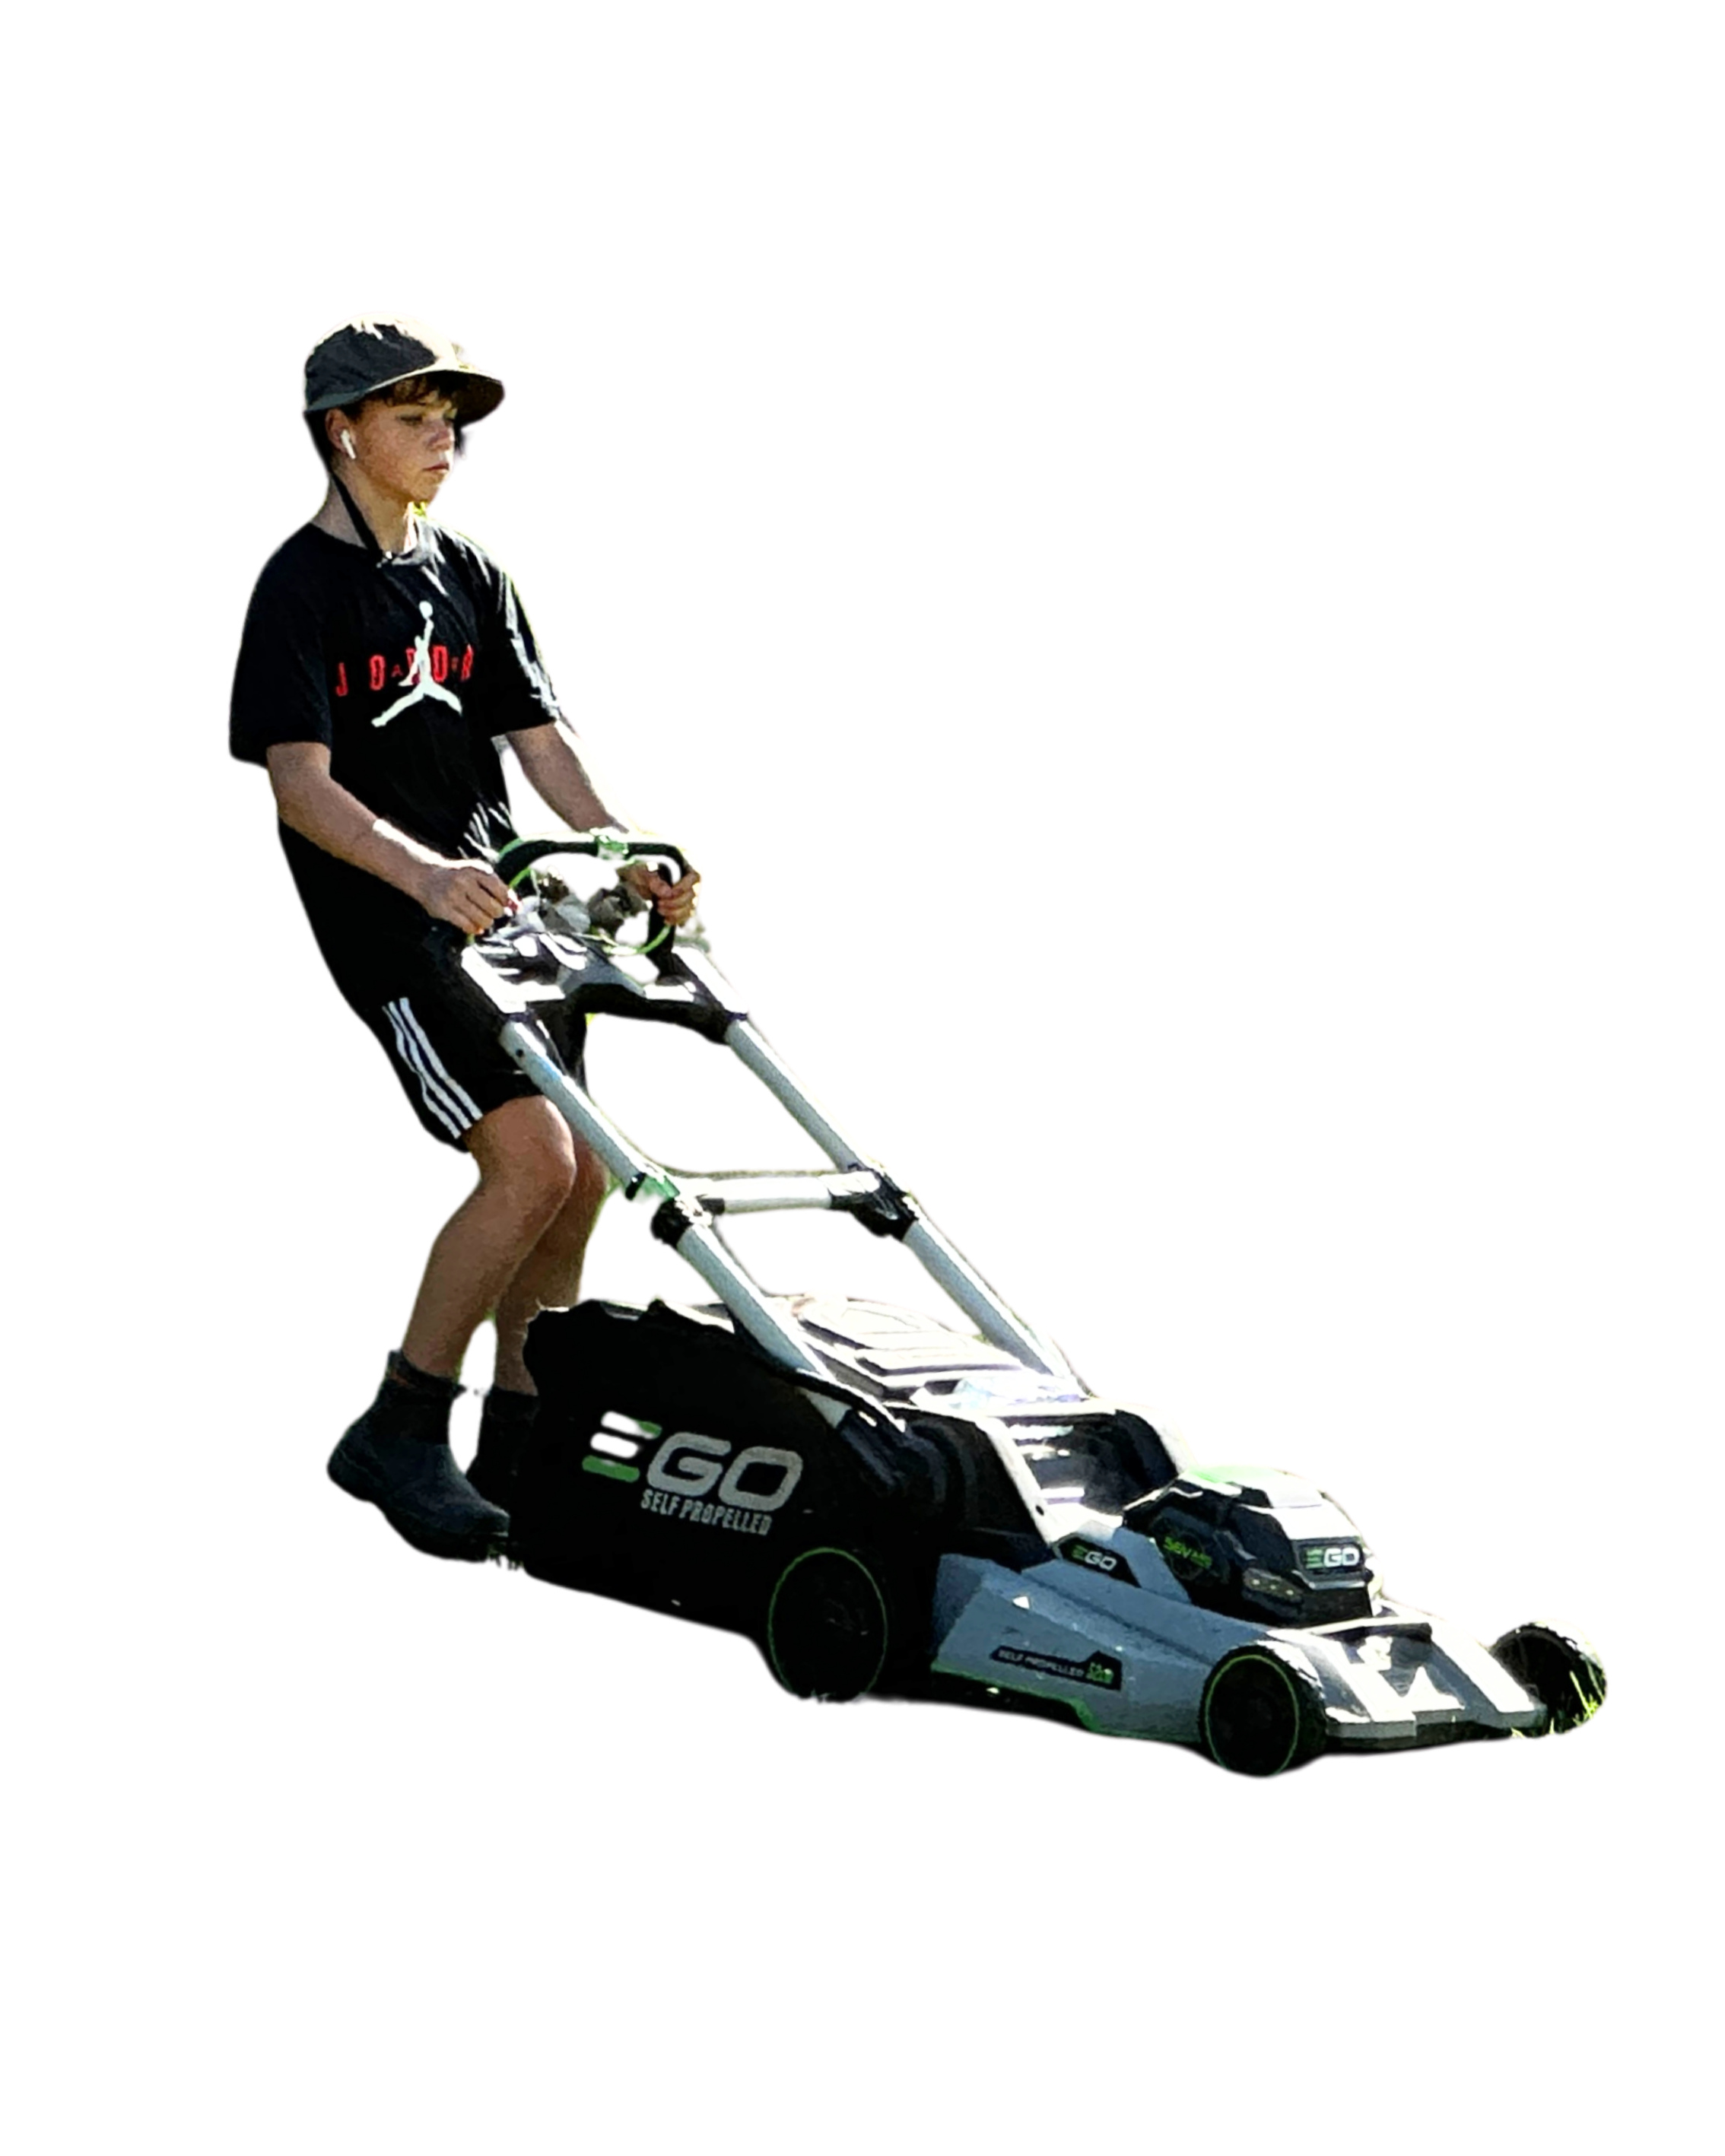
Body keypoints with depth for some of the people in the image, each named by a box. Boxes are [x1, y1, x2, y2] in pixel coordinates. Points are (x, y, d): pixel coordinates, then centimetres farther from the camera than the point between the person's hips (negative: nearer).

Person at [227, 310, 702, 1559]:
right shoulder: (303, 587, -8)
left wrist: (634, 854, -6)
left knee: (578, 1178, 3)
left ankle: (519, 1445, 15)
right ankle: (395, 1434, -9)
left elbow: (543, 739, 11)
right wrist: (423, 874, -33)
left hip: (501, 904, 8)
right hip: (387, 926, -8)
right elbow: (302, 787, -17)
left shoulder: (470, 575, 13)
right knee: (533, 1163, -19)